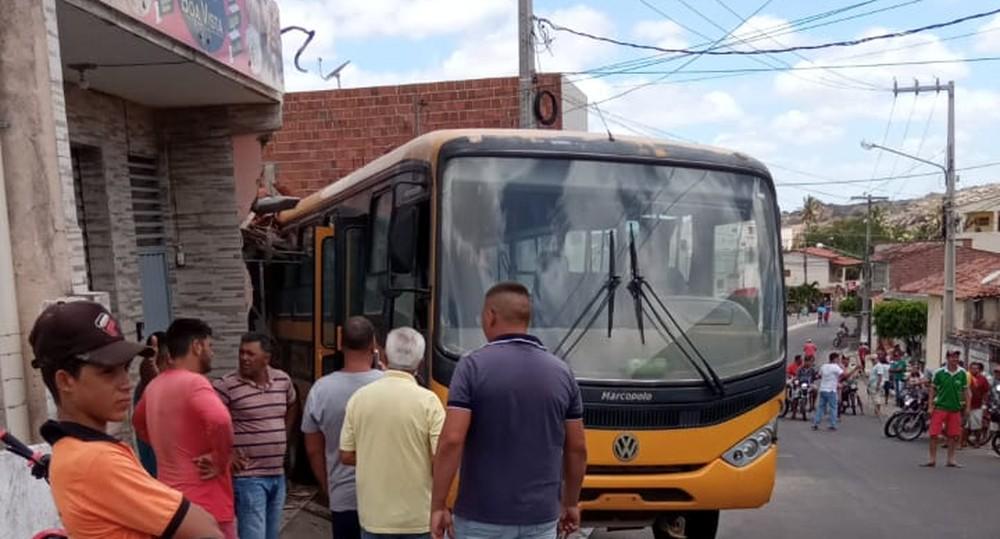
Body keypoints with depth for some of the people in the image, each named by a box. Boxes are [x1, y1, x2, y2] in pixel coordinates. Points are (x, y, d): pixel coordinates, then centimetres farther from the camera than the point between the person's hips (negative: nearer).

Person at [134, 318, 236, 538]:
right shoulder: (193, 382, -20)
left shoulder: (155, 385, 9)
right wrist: (221, 460, -22)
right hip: (205, 504, -9)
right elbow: (220, 421, -38)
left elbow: (139, 423, 28)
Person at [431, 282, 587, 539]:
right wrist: (571, 503, 19)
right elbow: (577, 449, 6)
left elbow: (451, 441, -16)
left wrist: (438, 505, -7)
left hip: (481, 516, -3)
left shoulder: (473, 366, -10)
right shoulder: (561, 372, 2)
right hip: (540, 517, 3)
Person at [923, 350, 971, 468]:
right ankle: (932, 459, 7)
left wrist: (967, 407, 3)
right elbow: (933, 389, 3)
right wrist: (930, 406, -1)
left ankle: (951, 460, 21)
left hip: (955, 408, 2)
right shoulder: (939, 372, -4)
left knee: (954, 436, 7)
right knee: (934, 435, -4)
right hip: (940, 407, -2)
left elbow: (965, 390, 7)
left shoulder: (962, 373, 0)